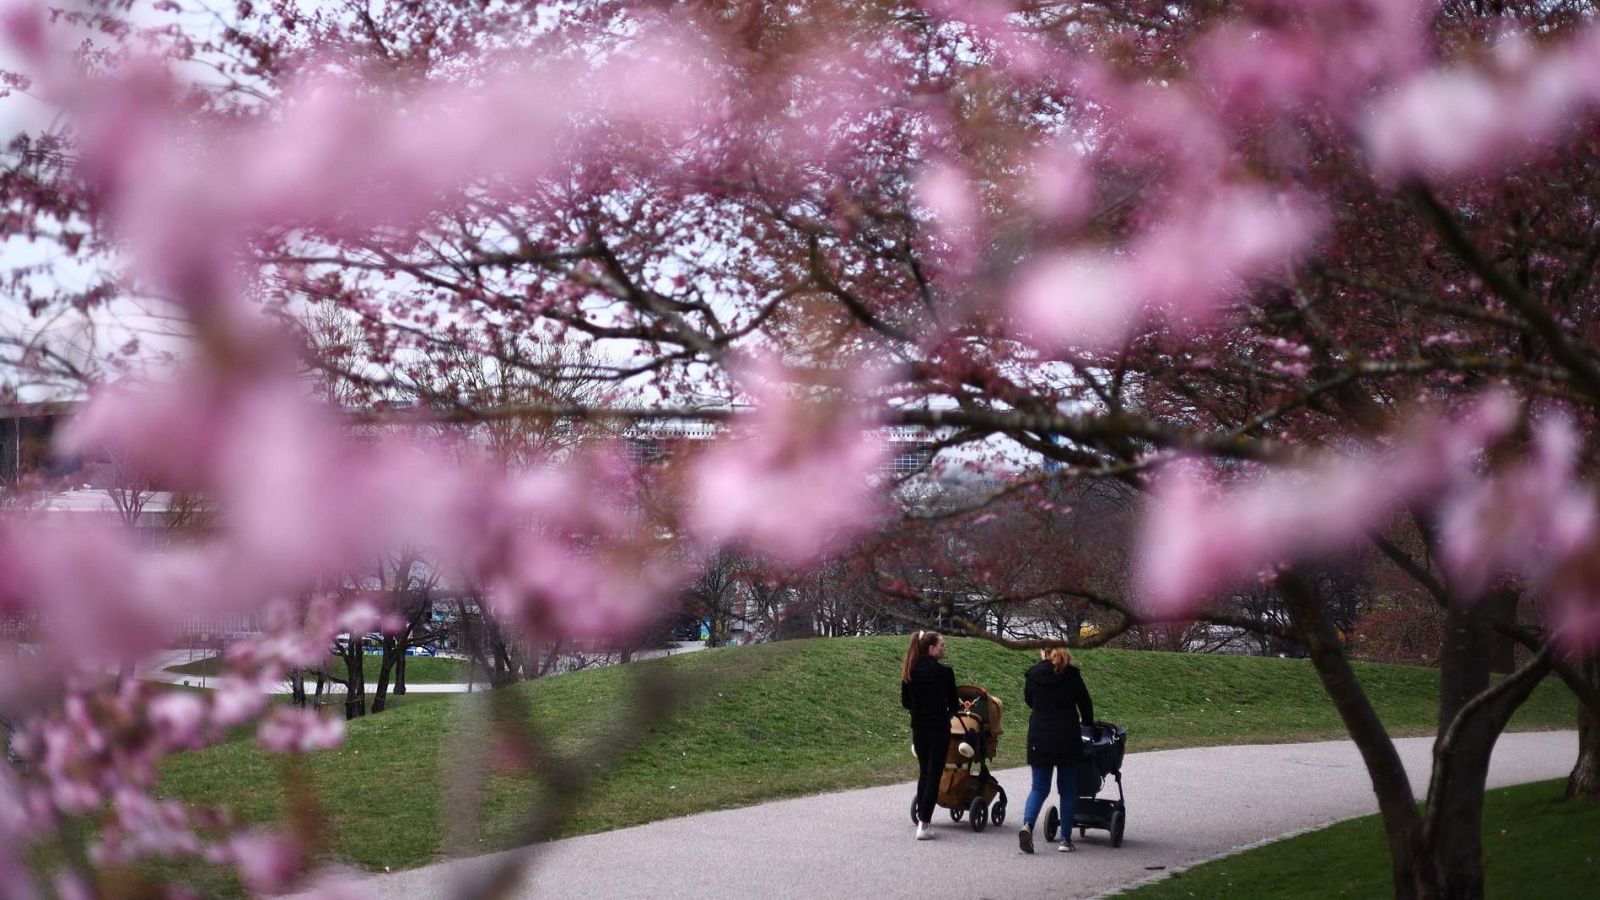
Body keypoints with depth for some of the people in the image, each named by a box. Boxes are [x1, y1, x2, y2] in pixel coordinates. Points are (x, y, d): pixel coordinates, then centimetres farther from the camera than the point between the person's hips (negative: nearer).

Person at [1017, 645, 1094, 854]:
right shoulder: (1071, 675, -2)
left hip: (1039, 738, 1)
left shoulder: (1033, 674, 1)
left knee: (1039, 788, 8)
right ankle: (1066, 839, 7)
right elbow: (1085, 704, 4)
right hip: (1068, 740, -1)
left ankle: (1027, 824, -18)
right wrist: (1088, 727, 21)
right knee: (1068, 790, 9)